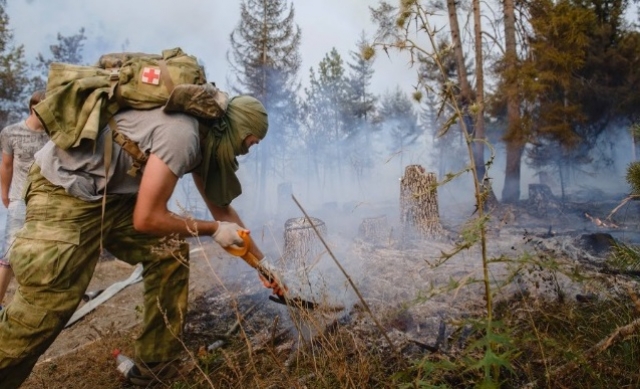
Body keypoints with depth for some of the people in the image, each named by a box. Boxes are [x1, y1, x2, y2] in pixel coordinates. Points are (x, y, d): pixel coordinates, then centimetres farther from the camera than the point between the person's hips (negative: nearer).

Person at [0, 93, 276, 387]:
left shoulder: (203, 138, 5)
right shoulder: (182, 133, -26)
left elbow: (222, 209, 15)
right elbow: (147, 219, -24)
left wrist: (261, 260, 16)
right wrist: (213, 229, -10)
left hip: (111, 194, 9)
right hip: (63, 193, -9)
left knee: (171, 251, 2)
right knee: (41, 309, -10)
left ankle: (154, 365, 13)